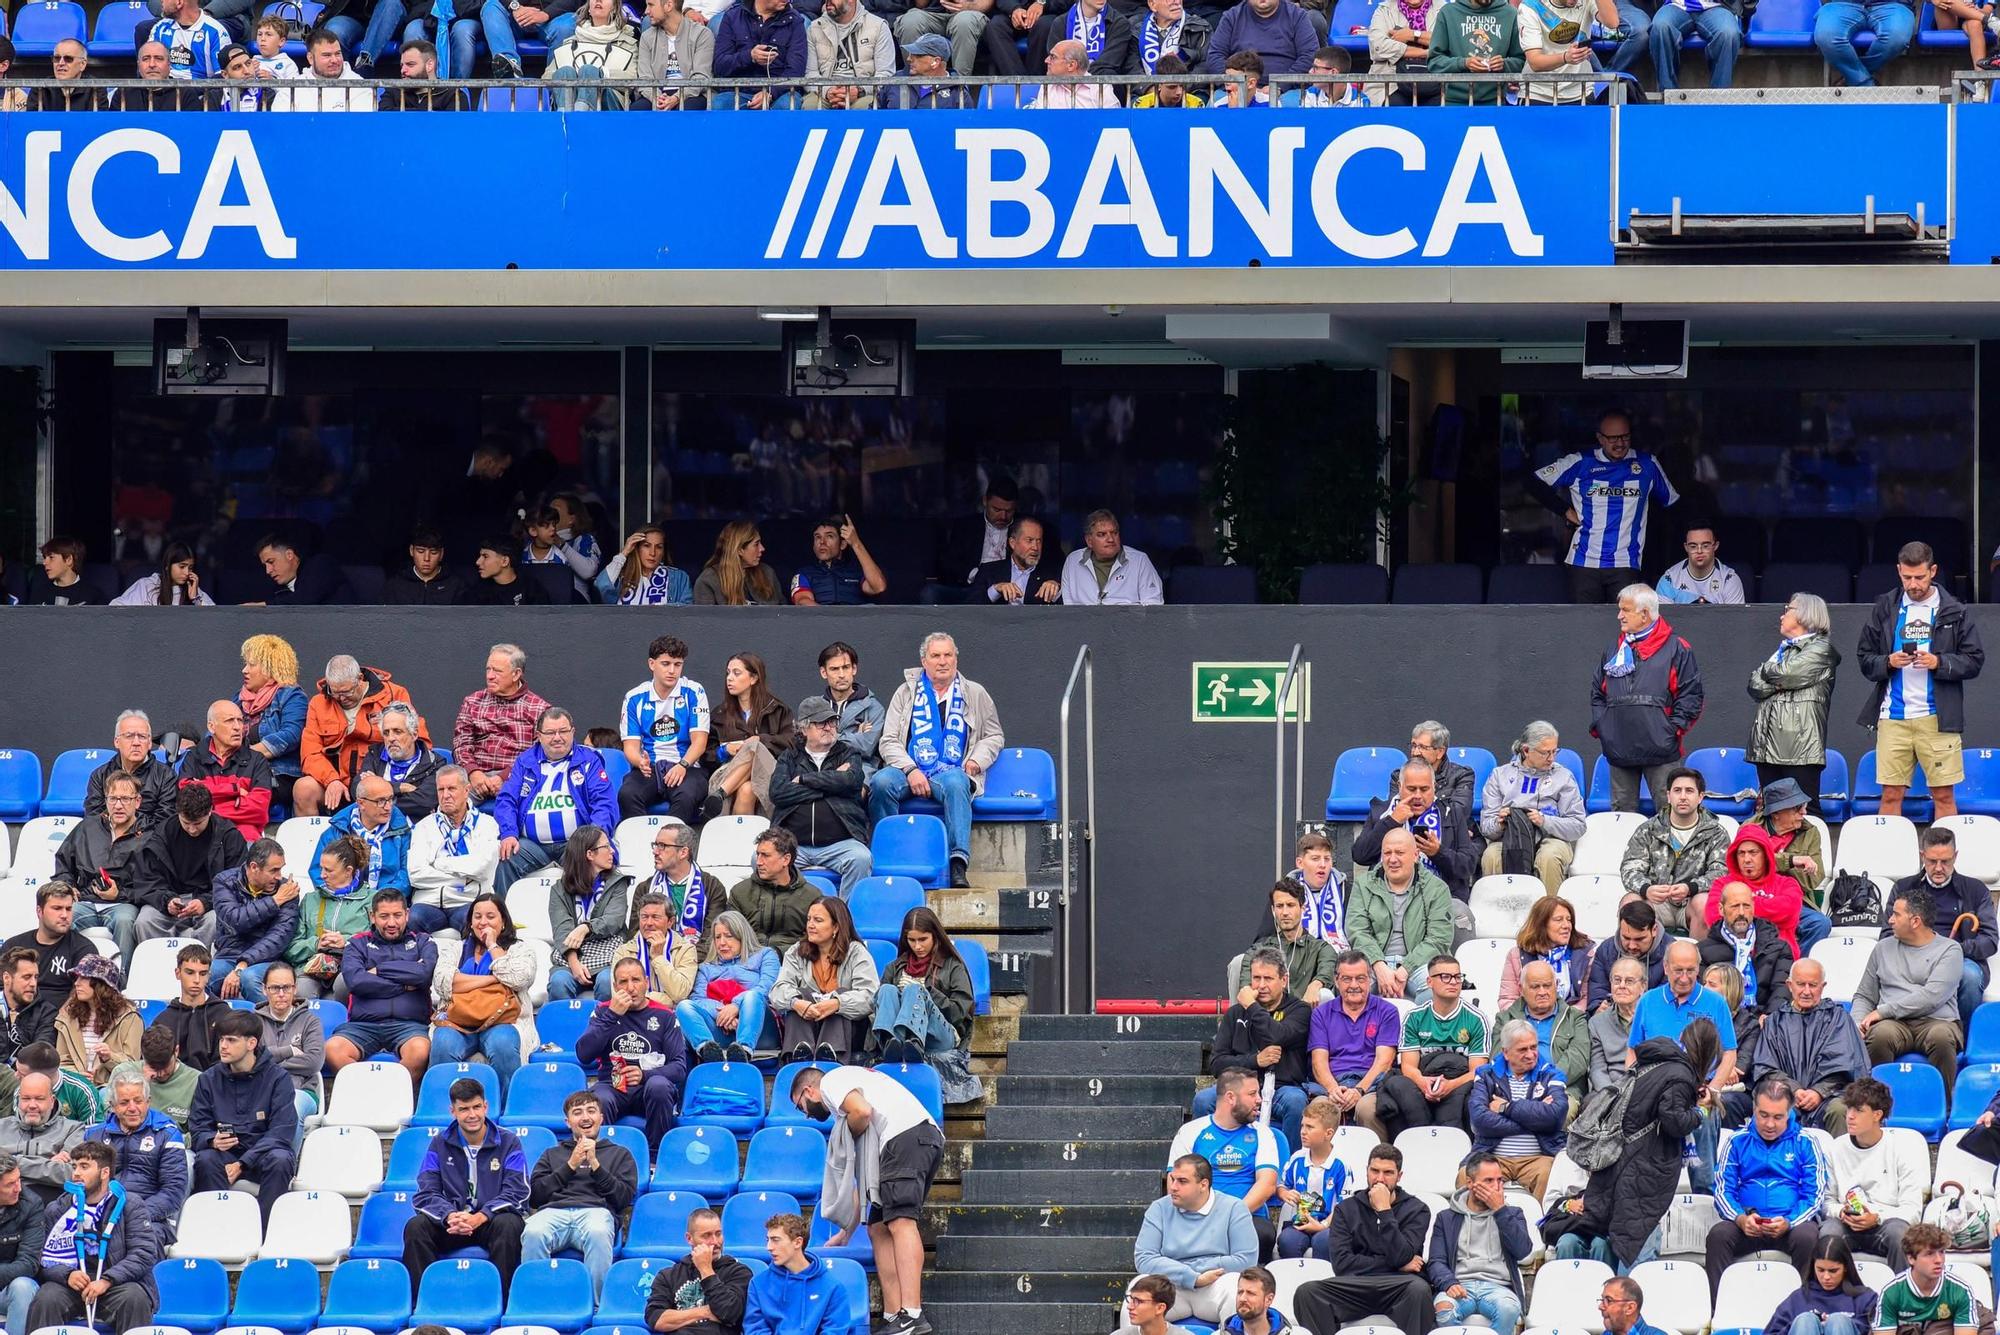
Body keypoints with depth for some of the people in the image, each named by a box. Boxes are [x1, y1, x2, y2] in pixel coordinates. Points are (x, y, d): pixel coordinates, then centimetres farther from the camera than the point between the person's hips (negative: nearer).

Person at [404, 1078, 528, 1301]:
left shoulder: (508, 1142, 1)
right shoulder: (440, 1144, 7)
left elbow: (516, 1193, -9)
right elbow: (426, 1194, -2)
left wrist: (480, 1218, -25)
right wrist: (450, 1216, -25)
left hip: (491, 1220, -2)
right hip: (452, 1220, 2)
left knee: (509, 1226, -37)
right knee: (415, 1227, -26)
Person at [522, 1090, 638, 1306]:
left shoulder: (619, 1154, 28)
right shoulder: (552, 1154, 32)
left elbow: (624, 1198, 12)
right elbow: (534, 1197, 17)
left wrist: (595, 1165, 4)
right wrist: (570, 1166, 10)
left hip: (596, 1210, -1)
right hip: (553, 1210, 1)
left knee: (598, 1233, -41)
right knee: (533, 1233, -37)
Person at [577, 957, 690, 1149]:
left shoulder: (664, 1016, 12)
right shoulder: (604, 1012, 15)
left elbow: (680, 1068, 4)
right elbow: (584, 1055, -1)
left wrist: (645, 1075, -15)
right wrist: (612, 1016, -7)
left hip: (648, 1086, 0)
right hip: (612, 1086, 0)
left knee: (658, 1086, -36)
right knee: (600, 1100, -36)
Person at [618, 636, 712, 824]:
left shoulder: (693, 693, 5)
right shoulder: (635, 698, 9)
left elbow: (699, 740, -1)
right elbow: (630, 746, 5)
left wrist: (683, 765, -20)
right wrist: (641, 762, -19)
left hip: (686, 767, -1)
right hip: (649, 768, 1)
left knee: (686, 796, -37)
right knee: (627, 794, -32)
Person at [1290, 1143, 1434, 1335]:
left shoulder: (1416, 1210, 9)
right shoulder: (1346, 1209, 14)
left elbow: (1401, 1257, -8)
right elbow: (1341, 1263, 0)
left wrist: (1384, 1210, -7)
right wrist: (1396, 1265, -3)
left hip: (1397, 1287, -2)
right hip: (1355, 1286, 2)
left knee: (1419, 1289, -38)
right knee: (1307, 1292, -27)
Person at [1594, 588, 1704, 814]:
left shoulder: (1675, 649, 1)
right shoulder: (1615, 650, 18)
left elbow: (1691, 694, -2)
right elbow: (1598, 693, 23)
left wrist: (1675, 727, -10)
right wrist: (1598, 725, 9)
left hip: (1660, 750, -5)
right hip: (1619, 750, 5)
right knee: (1622, 810, 7)